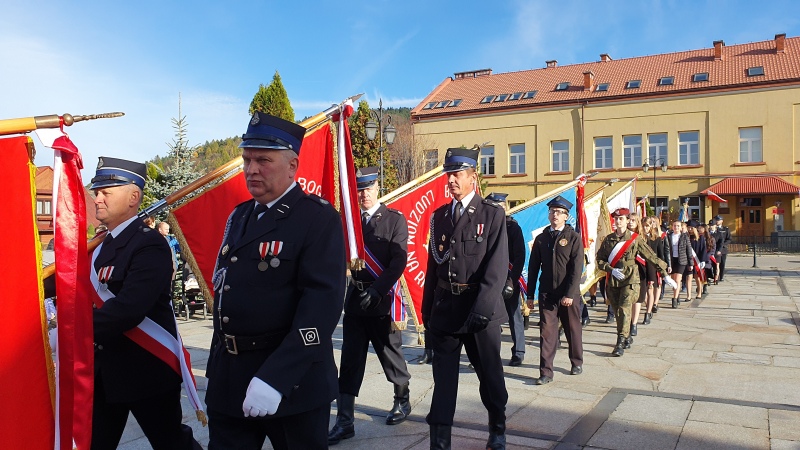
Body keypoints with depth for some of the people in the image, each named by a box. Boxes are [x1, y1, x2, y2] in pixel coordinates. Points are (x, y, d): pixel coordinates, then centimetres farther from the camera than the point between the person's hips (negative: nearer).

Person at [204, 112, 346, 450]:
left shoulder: (319, 218, -12)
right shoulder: (239, 217, 11)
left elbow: (323, 302, -22)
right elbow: (223, 290, 15)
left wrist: (276, 378, -28)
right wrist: (216, 366, 14)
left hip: (292, 380, -6)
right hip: (228, 380, 6)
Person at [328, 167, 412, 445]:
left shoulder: (395, 219, -3)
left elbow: (399, 260, -11)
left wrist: (376, 291, -19)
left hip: (382, 298, -3)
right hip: (355, 298, 3)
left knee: (390, 354, 12)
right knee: (350, 360, 3)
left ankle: (402, 401, 36)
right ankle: (344, 422, 8)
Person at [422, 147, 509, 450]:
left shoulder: (492, 215, -4)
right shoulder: (439, 216, 10)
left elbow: (497, 268, -11)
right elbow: (432, 265, 11)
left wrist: (481, 310, -20)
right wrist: (427, 310, 8)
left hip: (481, 310, -3)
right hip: (444, 308, 3)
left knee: (490, 374, 13)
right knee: (444, 377, 5)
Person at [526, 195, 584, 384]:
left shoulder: (574, 237, -1)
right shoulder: (541, 238, 8)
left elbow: (577, 268, -8)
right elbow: (533, 267, 8)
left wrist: (570, 294, -16)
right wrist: (530, 295, 4)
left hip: (569, 293, -1)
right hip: (547, 293, 2)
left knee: (573, 330, 13)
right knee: (547, 331, -2)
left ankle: (577, 363, 34)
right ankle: (546, 372, 1)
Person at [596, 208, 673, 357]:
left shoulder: (635, 239, 0)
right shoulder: (608, 239, 7)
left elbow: (651, 257, 4)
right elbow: (600, 259, 6)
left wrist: (664, 274, 4)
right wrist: (612, 270, -10)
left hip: (629, 280, -3)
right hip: (612, 281, 3)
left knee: (624, 309, -14)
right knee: (617, 311, 8)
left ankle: (621, 343, -11)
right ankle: (627, 338, 27)